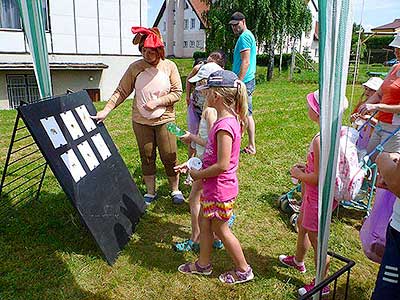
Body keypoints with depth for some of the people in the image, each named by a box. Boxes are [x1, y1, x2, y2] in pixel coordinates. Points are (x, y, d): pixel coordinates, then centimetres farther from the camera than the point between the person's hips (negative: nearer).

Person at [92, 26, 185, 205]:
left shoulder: (169, 66, -5)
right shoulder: (135, 68, -4)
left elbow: (177, 92, -4)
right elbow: (121, 92, -3)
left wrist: (157, 102, -16)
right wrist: (106, 110, -13)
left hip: (165, 119, -1)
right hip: (141, 121, 1)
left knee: (169, 156, 3)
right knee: (146, 157, 11)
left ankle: (175, 190, 25)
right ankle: (150, 192, 28)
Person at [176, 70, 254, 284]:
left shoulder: (224, 125, -28)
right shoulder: (229, 119, 3)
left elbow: (222, 165, -28)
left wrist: (198, 175, -15)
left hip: (220, 189, -9)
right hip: (213, 186, 9)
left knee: (220, 229, 10)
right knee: (204, 223, 21)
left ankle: (243, 270, 30)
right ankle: (203, 264, 41)